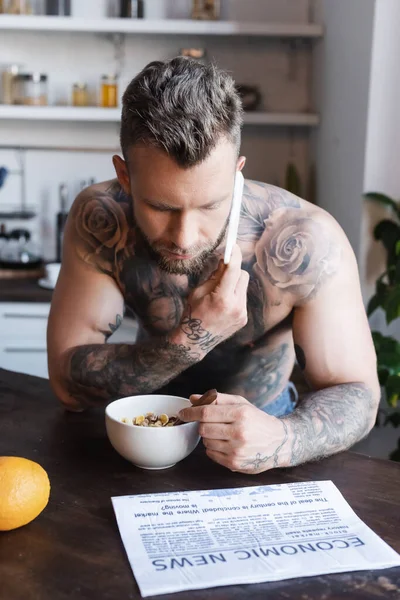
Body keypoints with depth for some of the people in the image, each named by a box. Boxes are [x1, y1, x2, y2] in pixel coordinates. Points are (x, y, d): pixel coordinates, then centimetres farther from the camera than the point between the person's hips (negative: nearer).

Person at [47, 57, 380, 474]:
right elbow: (68, 384, -20)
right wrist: (189, 343, -35)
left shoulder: (305, 242, -27)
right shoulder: (99, 219, -23)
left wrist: (282, 439, -40)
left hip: (258, 419, 0)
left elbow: (356, 393, -19)